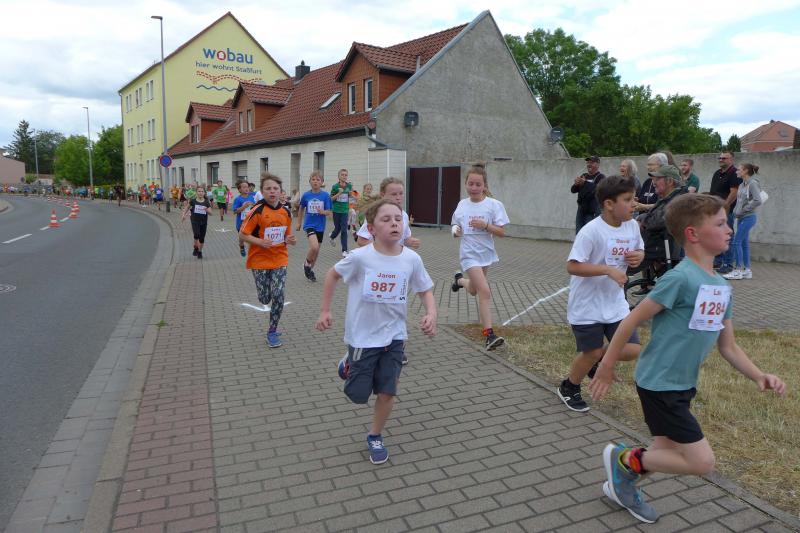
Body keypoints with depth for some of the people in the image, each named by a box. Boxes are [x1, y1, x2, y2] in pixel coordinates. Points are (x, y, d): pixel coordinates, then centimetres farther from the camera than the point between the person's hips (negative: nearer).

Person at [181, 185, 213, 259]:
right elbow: (187, 207, 15)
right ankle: (196, 248, 4)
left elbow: (210, 213, -4)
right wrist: (184, 214, 12)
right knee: (196, 235, -20)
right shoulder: (193, 201, -2)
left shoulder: (207, 202, -2)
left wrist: (207, 210, -24)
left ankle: (200, 252, 24)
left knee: (202, 238, 7)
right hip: (195, 221, -1)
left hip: (204, 222, 2)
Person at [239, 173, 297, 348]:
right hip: (260, 260, -2)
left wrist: (289, 240, -8)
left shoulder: (285, 212, 0)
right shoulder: (257, 211, -14)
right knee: (264, 299, 4)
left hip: (279, 259, 3)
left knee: (278, 296, -8)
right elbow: (242, 234, -11)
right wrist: (260, 241, -25)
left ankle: (272, 332, 9)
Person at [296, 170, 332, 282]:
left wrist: (322, 212, -26)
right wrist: (299, 223, 18)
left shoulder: (325, 195, -6)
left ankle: (310, 269, 34)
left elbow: (329, 212, -5)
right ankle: (307, 264, 6)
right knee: (314, 247, -22)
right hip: (309, 224, -2)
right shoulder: (306, 195, -3)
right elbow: (301, 209, 12)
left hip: (320, 226, 2)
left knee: (316, 250, 12)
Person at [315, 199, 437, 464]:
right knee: (358, 395, 8)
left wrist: (431, 314, -17)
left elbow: (425, 291, 2)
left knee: (388, 391, 3)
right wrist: (325, 311, -1)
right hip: (362, 336, -2)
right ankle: (349, 365, 41)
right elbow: (332, 275, -1)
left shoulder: (412, 259, -12)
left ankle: (375, 437, 29)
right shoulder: (360, 257, -19)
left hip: (394, 335, 2)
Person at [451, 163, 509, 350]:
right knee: (485, 291, -15)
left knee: (474, 291, 20)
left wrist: (485, 225, -25)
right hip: (470, 254, -2)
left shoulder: (494, 205, -8)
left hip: (486, 253, 2)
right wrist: (456, 231, -11)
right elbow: (457, 226, 12)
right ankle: (489, 335, -10)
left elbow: (502, 232, -10)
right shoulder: (462, 205, -1)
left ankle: (459, 279, 55)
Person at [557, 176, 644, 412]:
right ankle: (568, 388, 33)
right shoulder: (591, 231, -22)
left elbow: (639, 249, 17)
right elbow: (572, 266, -25)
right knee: (591, 352, 5)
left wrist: (639, 256, -6)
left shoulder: (632, 226, -1)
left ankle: (595, 362, 31)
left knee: (631, 350, 1)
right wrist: (609, 270, -29)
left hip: (615, 304, 6)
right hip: (587, 306, -6)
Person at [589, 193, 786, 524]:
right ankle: (624, 458, 12)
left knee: (666, 455, 20)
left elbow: (728, 347, 10)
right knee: (701, 462, -5)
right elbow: (632, 321, -18)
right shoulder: (680, 278, -22)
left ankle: (623, 485, 42)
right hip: (659, 384, -9)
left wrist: (758, 376, -6)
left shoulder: (722, 287, 4)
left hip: (684, 385, 9)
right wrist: (606, 369, -13)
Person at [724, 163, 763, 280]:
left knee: (736, 242, -9)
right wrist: (736, 211, 6)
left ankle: (737, 271, -4)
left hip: (748, 217, -9)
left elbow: (757, 201, -21)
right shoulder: (742, 184, 12)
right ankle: (747, 270, 17)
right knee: (744, 243, 11)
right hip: (741, 217, 9)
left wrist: (744, 209, -15)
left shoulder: (752, 183, -13)